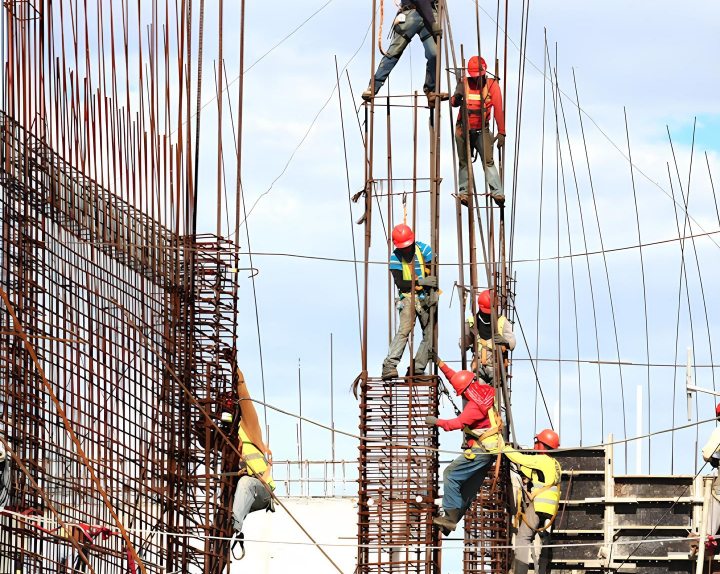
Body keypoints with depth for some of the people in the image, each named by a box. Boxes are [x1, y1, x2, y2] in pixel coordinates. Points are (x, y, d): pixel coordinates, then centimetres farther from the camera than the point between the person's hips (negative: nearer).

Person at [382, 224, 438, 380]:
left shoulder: (424, 250, -2)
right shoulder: (395, 257, -4)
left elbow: (434, 275, -1)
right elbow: (400, 283, -11)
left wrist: (433, 294, -13)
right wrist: (420, 282, -22)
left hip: (426, 297, 3)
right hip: (408, 297, -3)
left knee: (429, 335, -3)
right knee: (404, 330, -22)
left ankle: (417, 369, 0)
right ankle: (389, 366, -29)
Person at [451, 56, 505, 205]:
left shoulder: (492, 85, -6)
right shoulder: (464, 84, -3)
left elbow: (498, 110, -11)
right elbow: (454, 103, -16)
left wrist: (501, 132, -19)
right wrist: (457, 98, -42)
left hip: (482, 131, -2)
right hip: (463, 130, 2)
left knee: (488, 160, -14)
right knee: (464, 162, 7)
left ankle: (497, 193, -19)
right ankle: (464, 191, 17)